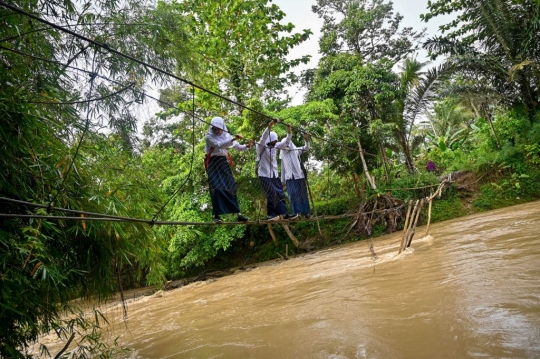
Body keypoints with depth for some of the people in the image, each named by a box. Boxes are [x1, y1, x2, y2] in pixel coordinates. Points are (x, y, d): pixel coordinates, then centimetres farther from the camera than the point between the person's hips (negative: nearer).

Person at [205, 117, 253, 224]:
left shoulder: (226, 135, 9)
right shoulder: (209, 136, -5)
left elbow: (238, 147, 6)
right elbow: (219, 145, -23)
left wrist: (247, 146, -14)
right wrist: (233, 139, -32)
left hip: (224, 163, 4)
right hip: (213, 164, -4)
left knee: (231, 187, -2)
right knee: (217, 188, -12)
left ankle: (238, 214, 0)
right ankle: (216, 215, -8)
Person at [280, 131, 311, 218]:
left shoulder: (296, 151, 5)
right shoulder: (283, 155, 12)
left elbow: (306, 148, -7)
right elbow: (283, 168, 15)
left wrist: (306, 139, -26)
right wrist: (283, 181, 13)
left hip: (299, 176, -1)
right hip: (289, 178, 1)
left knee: (302, 194, 2)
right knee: (293, 195, -8)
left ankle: (305, 212, 8)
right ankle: (297, 212, -7)